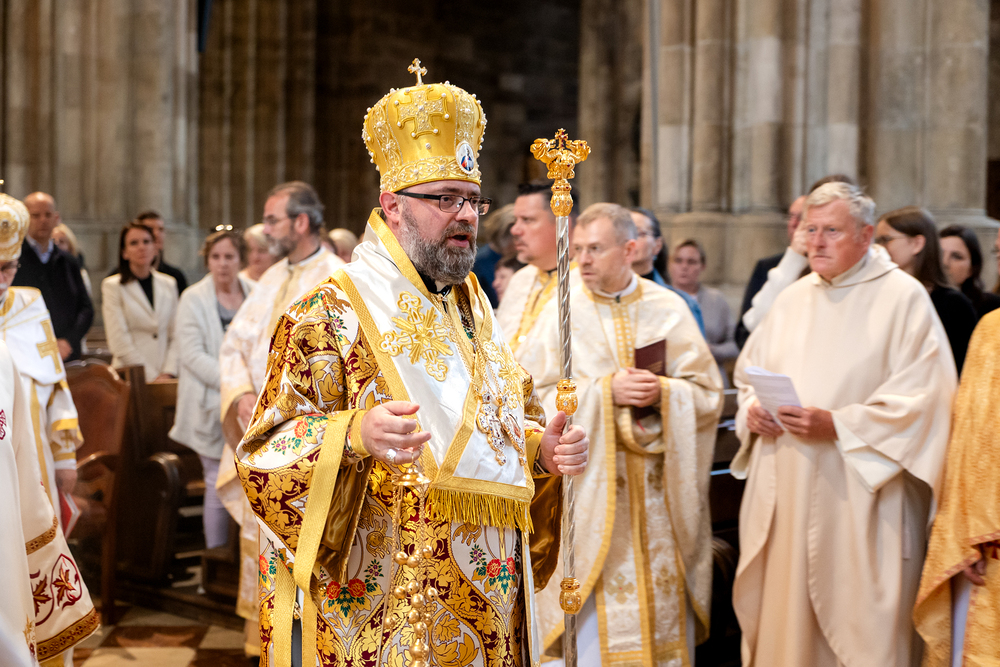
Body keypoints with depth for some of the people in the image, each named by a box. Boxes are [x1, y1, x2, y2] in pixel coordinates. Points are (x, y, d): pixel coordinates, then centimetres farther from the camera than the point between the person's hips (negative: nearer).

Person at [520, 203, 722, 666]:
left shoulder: (670, 309, 4)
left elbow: (708, 392, 4)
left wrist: (662, 392, -14)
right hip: (590, 485, -2)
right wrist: (605, 391, -15)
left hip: (658, 487, 2)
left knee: (661, 598, 6)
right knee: (596, 606, -2)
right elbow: (536, 398, -6)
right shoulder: (562, 312, -1)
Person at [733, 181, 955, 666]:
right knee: (782, 616, 9)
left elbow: (922, 398, -13)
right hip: (783, 494, 6)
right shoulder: (793, 299, 14)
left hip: (858, 500, -5)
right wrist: (752, 408, -1)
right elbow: (748, 373, 22)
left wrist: (837, 425, -19)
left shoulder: (904, 298, -5)